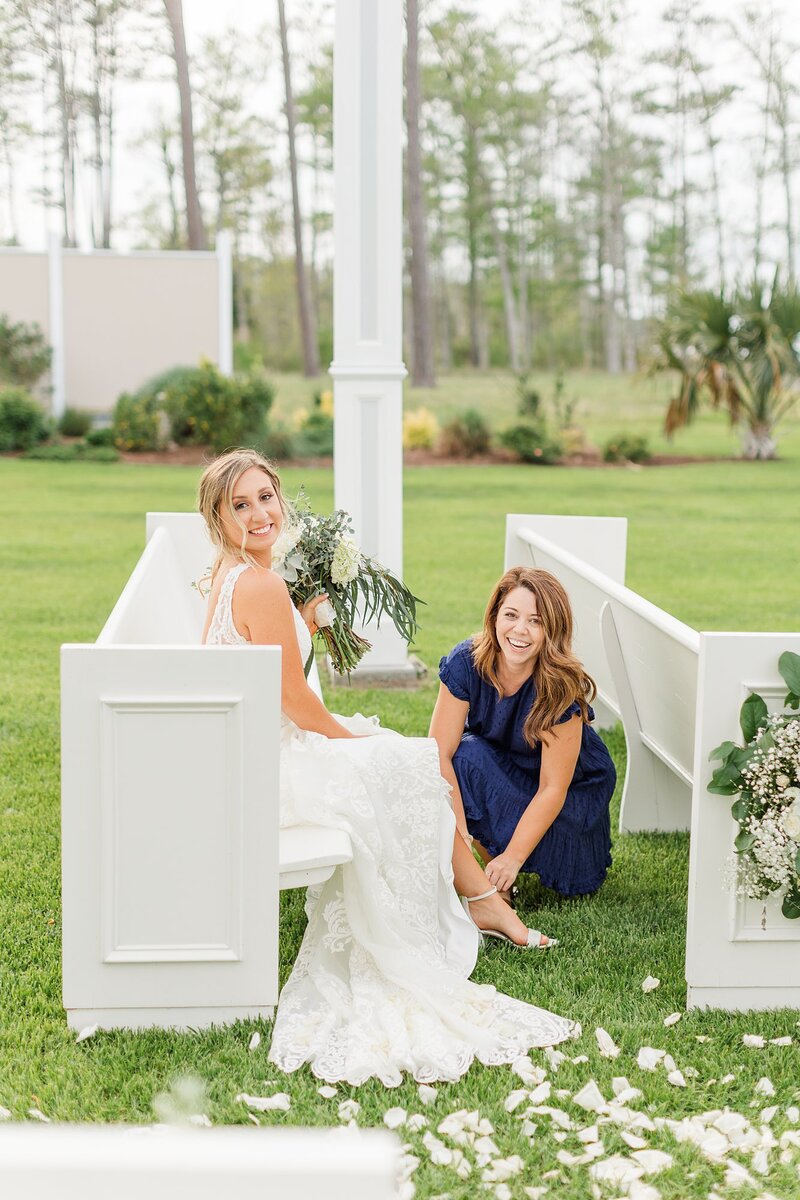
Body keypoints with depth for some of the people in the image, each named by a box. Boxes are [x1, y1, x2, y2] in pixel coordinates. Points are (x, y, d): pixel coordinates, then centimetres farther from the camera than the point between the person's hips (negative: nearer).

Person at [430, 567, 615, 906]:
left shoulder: (560, 686, -31)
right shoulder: (465, 662, -25)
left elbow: (553, 787, -28)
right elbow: (440, 753, -27)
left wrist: (513, 857, -36)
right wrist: (461, 836, -38)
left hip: (572, 782, -2)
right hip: (500, 770, 2)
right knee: (467, 756, -31)